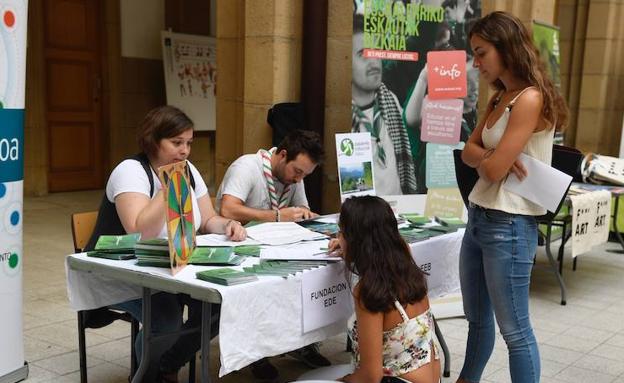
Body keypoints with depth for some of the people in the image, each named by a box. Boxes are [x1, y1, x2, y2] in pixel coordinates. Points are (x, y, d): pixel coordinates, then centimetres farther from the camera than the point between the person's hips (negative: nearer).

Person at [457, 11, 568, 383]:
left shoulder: (530, 99, -17)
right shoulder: (500, 99, 13)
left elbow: (493, 170, -20)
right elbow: (469, 152, 9)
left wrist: (493, 158, 2)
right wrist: (492, 156, -12)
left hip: (509, 226, -9)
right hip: (479, 216, 9)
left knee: (515, 330, 3)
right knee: (477, 319, 21)